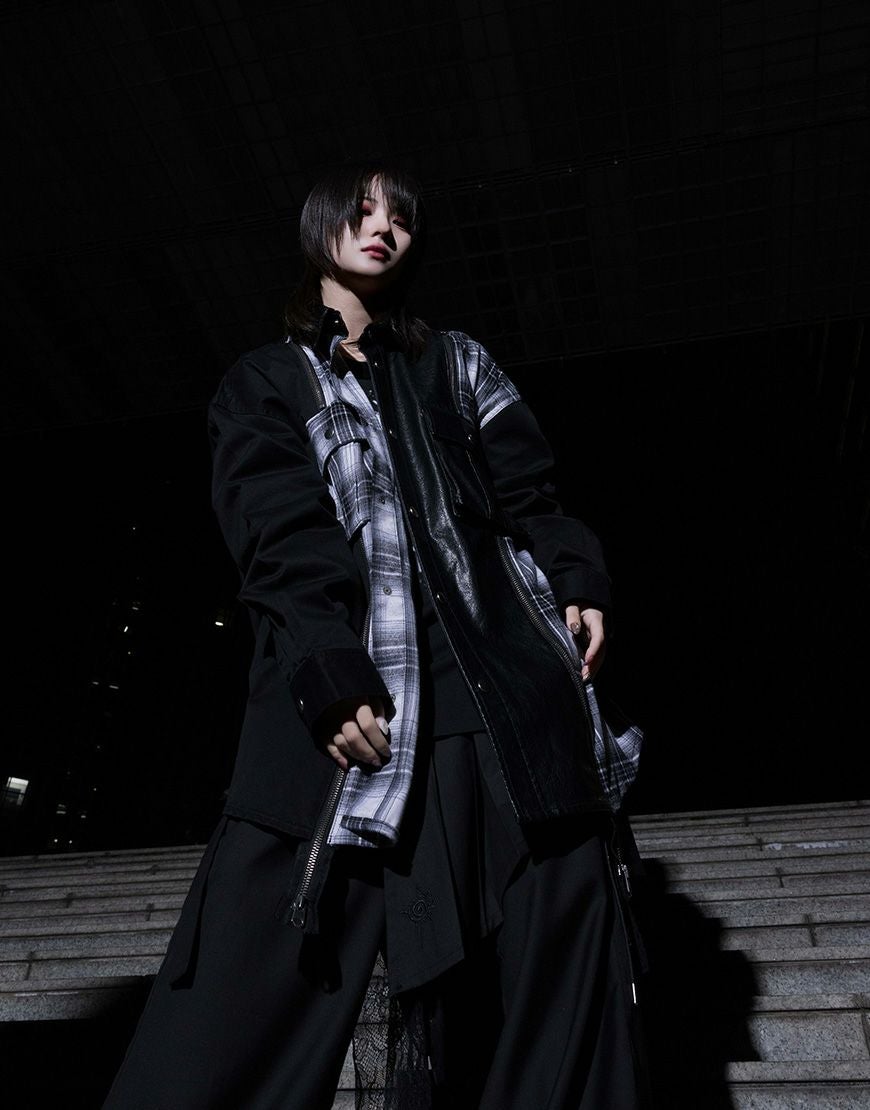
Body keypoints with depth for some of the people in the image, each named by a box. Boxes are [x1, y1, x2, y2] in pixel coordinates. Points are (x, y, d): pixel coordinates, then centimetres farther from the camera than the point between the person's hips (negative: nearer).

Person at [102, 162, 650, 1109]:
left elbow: (525, 491, 16)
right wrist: (328, 672, -16)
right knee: (254, 983, -9)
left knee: (557, 903, -2)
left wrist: (576, 580, -3)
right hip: (355, 688, -3)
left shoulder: (457, 365, 27)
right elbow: (281, 541, 0)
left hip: (508, 671, 4)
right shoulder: (264, 385, 17)